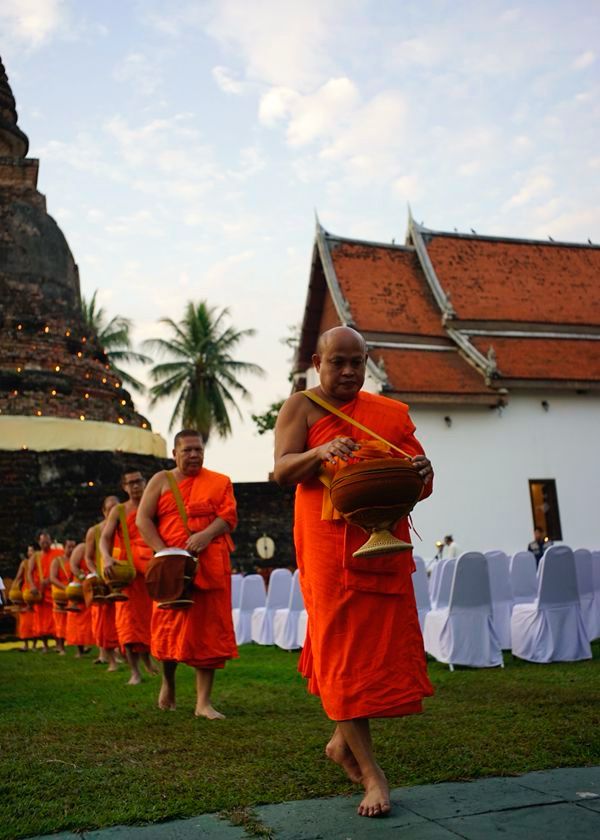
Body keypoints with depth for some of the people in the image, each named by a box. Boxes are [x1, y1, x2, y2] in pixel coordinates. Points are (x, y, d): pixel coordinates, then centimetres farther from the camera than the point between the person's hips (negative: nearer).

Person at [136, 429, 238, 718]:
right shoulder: (161, 480, 10)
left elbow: (229, 516, 0)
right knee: (170, 625, 6)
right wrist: (163, 552, -12)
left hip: (211, 566, 0)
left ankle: (203, 702, 2)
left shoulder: (220, 482, 11)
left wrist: (207, 534, -20)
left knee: (209, 629, -3)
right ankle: (168, 683, 34)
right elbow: (143, 519, 1)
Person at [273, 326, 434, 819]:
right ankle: (371, 772, 2)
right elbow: (282, 471, -8)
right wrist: (320, 453, -28)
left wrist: (422, 472, -13)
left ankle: (343, 741, 28)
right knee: (344, 649, -5)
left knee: (385, 644, 7)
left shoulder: (391, 412, 13)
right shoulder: (301, 407, 3)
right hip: (329, 546, -4)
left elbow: (418, 475, 12)